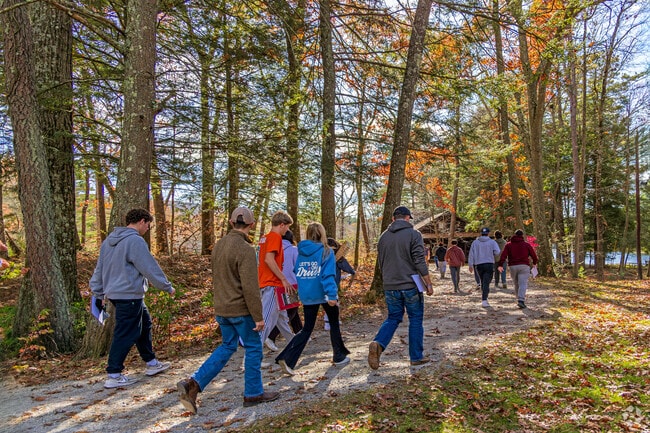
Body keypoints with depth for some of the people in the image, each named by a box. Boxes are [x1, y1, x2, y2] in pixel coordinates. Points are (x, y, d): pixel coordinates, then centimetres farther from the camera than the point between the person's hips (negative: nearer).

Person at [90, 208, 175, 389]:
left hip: (113, 292, 10)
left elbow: (99, 269, 16)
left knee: (144, 324, 19)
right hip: (129, 295, -10)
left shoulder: (109, 240, 12)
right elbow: (150, 268, -15)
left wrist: (99, 293, 22)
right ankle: (114, 376, 7)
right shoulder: (135, 241, -17)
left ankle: (151, 363, 29)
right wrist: (167, 287, -4)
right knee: (125, 335, -1)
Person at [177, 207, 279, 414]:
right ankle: (253, 394, 21)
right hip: (240, 309, -8)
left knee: (227, 346, 20)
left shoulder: (219, 245, 6)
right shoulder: (245, 249, -20)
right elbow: (250, 287, -22)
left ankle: (193, 383, 11)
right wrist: (258, 317, -15)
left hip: (221, 309, 8)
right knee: (253, 348, 9)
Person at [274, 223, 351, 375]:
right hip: (324, 294, -3)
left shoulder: (300, 252, 5)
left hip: (306, 296, 4)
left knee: (307, 329, 11)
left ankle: (287, 358, -5)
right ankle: (339, 357, 30)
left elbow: (296, 273, 8)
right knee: (334, 324, 19)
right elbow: (328, 275, -19)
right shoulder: (326, 251, -8)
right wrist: (332, 295, -24)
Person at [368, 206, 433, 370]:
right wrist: (429, 284, -5)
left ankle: (378, 343, -9)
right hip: (410, 285, -4)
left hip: (390, 287, 4)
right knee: (415, 320, 10)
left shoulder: (383, 236, 8)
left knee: (393, 318, 15)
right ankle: (416, 357, 17)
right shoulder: (413, 234, -7)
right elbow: (420, 262, -12)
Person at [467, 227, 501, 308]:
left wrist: (470, 265, 5)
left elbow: (471, 254, 1)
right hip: (489, 265, -2)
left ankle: (484, 298, 23)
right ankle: (484, 300, -17)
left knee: (483, 282, 20)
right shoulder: (492, 242, 0)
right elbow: (497, 252, -12)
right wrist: (491, 252, 9)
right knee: (486, 282, -6)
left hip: (478, 265, 3)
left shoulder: (475, 242, 5)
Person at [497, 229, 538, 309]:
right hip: (524, 266, -2)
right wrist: (534, 263, 29)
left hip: (513, 267, 2)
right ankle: (521, 300, -23)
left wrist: (500, 265, -8)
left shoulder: (508, 245, 9)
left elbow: (503, 255, -4)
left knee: (516, 284, 16)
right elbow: (533, 255, 10)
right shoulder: (527, 245, 7)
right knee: (523, 284, -8)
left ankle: (520, 300, 24)